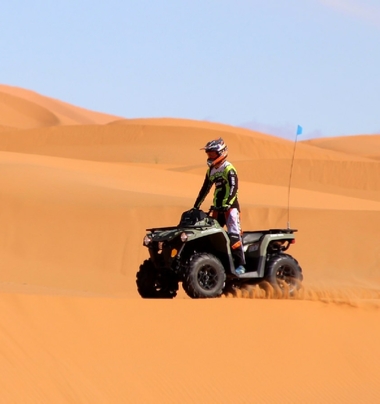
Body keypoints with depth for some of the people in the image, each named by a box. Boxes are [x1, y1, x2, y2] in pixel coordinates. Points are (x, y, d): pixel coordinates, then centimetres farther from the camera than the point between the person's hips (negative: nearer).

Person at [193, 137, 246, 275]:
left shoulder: (228, 169, -10)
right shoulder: (211, 171, 16)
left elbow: (233, 187, -21)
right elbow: (205, 190, 23)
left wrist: (227, 204, -32)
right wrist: (196, 206, 21)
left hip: (230, 207, -9)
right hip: (217, 208, 9)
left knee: (234, 236, -17)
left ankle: (240, 265, -20)